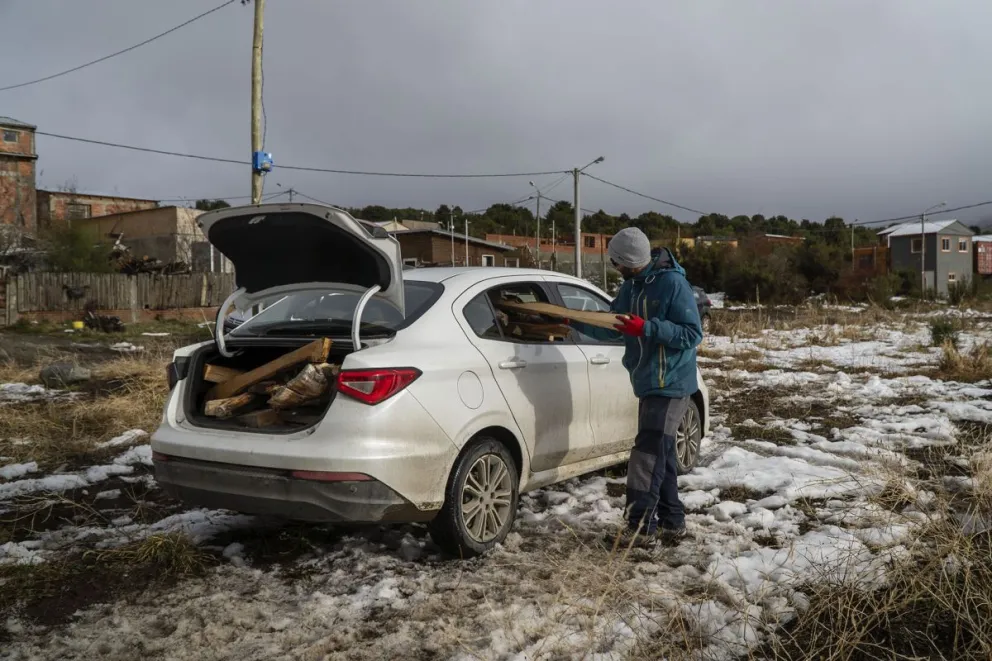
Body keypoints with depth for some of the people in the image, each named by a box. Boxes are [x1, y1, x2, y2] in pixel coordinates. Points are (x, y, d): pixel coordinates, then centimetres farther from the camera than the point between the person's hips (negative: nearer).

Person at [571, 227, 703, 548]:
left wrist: (646, 328, -26)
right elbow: (609, 327, 16)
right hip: (647, 383, 8)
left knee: (648, 453, -10)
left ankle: (641, 526, -5)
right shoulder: (631, 287, 9)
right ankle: (672, 523, 21)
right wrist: (571, 319, 9)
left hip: (671, 384, -8)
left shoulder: (672, 283, -16)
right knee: (660, 453, 12)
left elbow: (692, 334, -18)